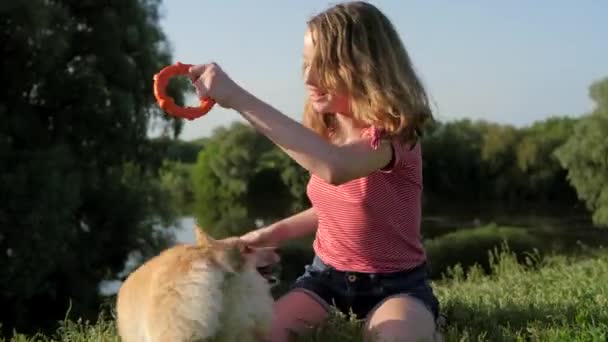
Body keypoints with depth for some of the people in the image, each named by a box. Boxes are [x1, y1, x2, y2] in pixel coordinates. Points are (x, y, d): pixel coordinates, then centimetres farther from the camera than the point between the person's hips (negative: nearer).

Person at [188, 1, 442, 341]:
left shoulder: (393, 132, -22)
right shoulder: (327, 131, 3)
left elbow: (335, 168, -46)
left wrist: (238, 97, -47)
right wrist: (275, 232, 3)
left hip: (394, 284, -5)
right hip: (328, 273, 6)